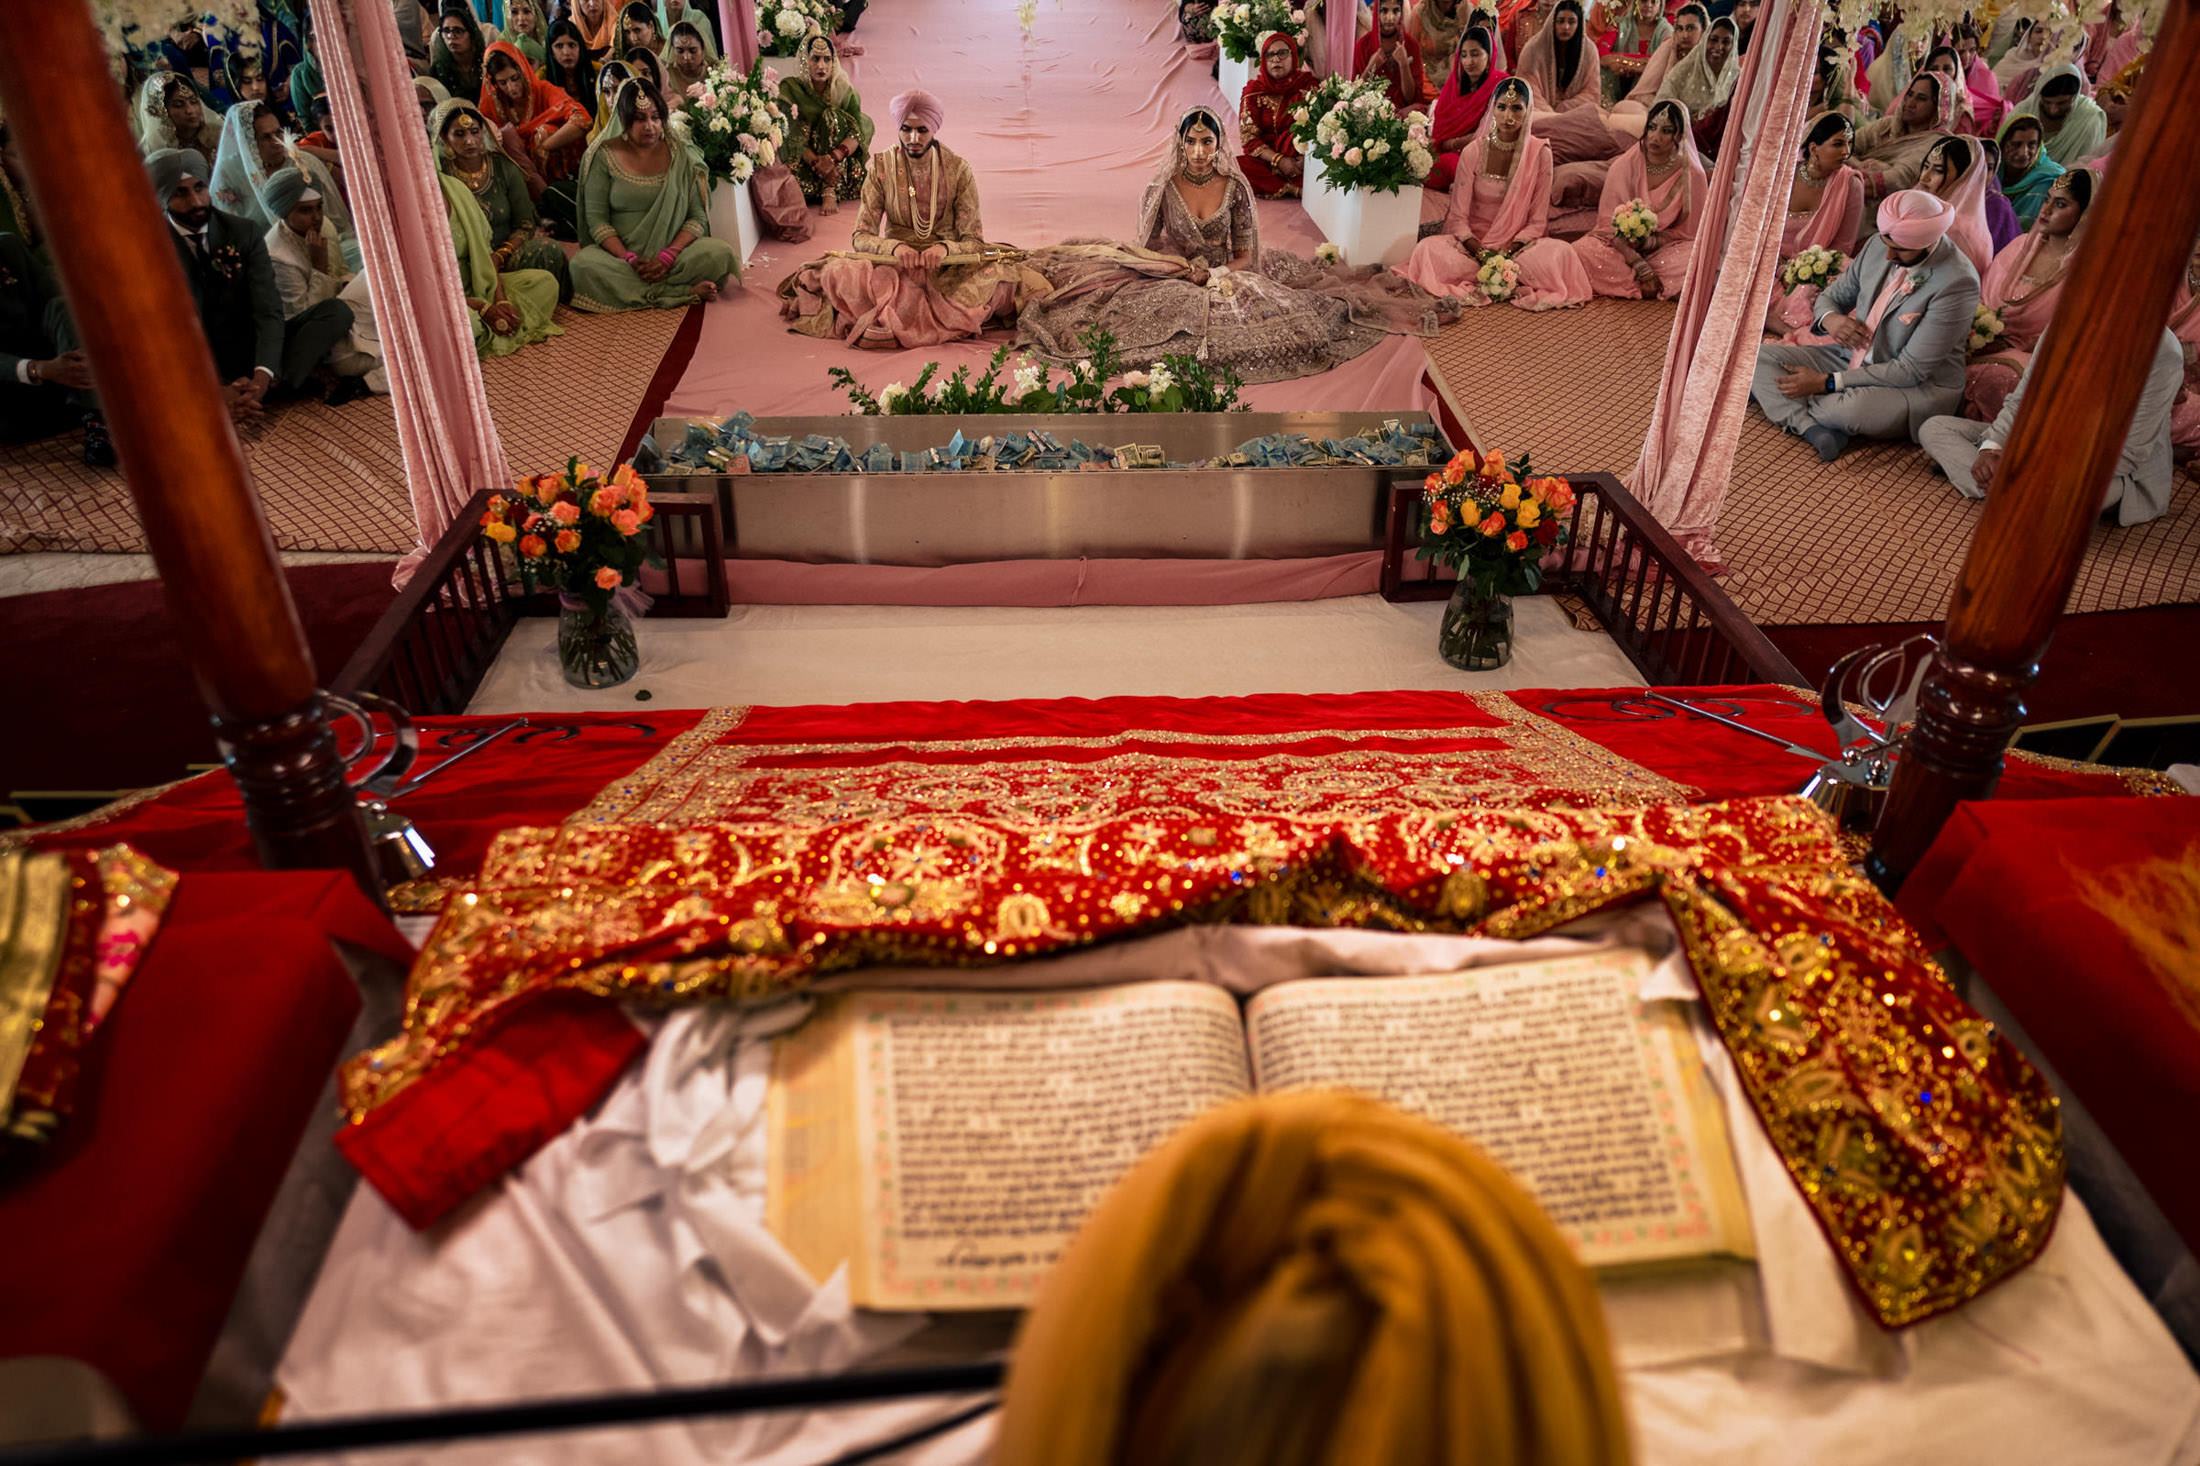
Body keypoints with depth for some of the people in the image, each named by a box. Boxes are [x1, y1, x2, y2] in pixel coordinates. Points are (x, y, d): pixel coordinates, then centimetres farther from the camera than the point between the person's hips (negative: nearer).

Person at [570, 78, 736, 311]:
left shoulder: (682, 155, 5)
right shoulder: (604, 156, 2)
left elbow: (698, 216, -1)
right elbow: (596, 219, -3)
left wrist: (668, 256, -17)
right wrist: (629, 259, -19)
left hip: (674, 250, 0)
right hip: (619, 253, 0)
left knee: (721, 253, -27)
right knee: (583, 265, -34)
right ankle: (686, 291, -28)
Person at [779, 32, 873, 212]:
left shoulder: (843, 90, 0)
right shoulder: (790, 88, -7)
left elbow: (858, 131, -13)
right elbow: (792, 136, -14)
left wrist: (833, 158, -32)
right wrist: (817, 163, -30)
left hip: (841, 162, 2)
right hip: (804, 161, -2)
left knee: (832, 116, -24)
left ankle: (829, 192, -31)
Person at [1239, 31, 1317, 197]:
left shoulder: (1308, 86, 5)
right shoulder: (1254, 91, 5)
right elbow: (1249, 139, -3)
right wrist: (1278, 160, -18)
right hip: (1265, 162, 1)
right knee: (1236, 166, -31)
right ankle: (1295, 189, -25)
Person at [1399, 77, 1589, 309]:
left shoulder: (1539, 153, -2)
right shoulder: (1473, 152, -4)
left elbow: (1538, 221, -2)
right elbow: (1458, 217, -6)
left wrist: (1510, 252, -20)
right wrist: (1481, 252, -22)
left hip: (1518, 246, 1)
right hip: (1474, 242, 0)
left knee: (1559, 253, -30)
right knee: (1429, 248, -31)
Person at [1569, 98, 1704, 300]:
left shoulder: (1692, 175, -6)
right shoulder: (1625, 166, -6)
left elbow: (1688, 232, 0)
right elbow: (1609, 222, -10)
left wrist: (1652, 241, -21)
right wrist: (1637, 262, -24)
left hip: (1666, 246, -1)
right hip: (1620, 244, 1)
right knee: (1583, 251, -31)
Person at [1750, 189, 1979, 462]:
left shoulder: (1958, 283, -23)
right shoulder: (1877, 247, -3)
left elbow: (1912, 370, -24)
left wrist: (1827, 382, -25)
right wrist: (1829, 318, -15)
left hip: (1919, 388, -7)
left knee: (1851, 407, -41)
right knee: (1761, 358, -10)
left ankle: (1770, 397, -11)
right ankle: (1815, 430, -30)